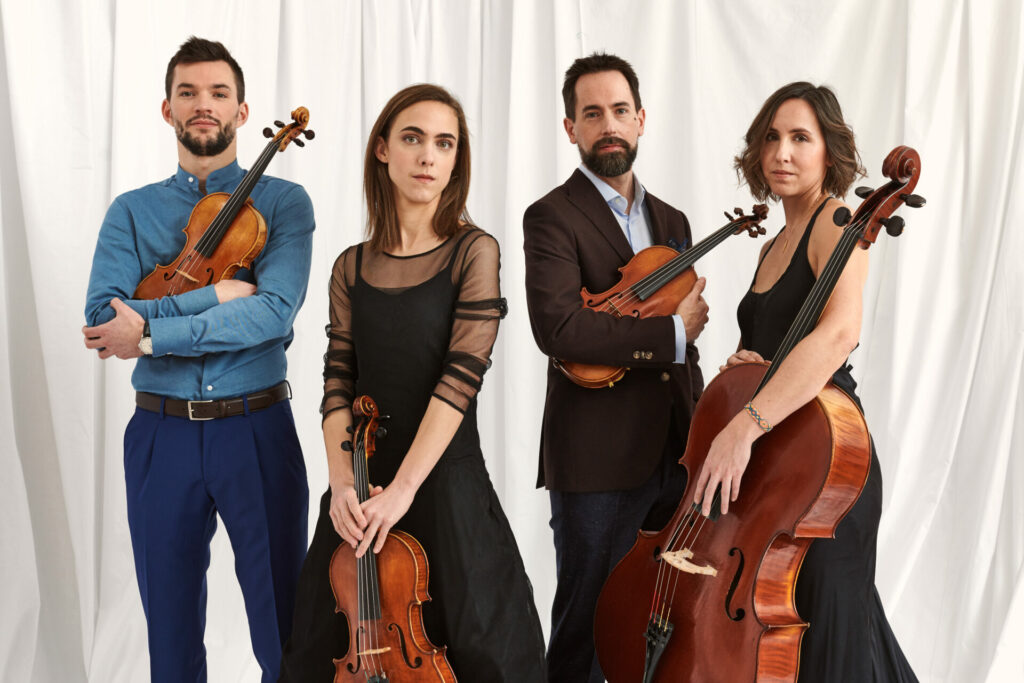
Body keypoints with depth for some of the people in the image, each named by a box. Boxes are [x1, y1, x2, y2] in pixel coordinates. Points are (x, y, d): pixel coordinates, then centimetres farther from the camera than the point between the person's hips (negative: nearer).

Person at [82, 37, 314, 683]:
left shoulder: (284, 202, 1)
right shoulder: (132, 211, 7)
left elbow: (274, 313, -15)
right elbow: (102, 317, -8)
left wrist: (150, 332, -17)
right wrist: (214, 294, -16)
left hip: (259, 430, -2)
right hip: (162, 435, 2)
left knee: (285, 618, 7)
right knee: (171, 623, 14)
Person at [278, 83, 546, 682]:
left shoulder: (474, 251, -5)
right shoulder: (353, 267, 8)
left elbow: (462, 376, -14)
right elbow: (339, 381, 3)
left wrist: (403, 487, -20)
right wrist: (342, 479, -12)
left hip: (447, 482, -4)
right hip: (363, 487, 4)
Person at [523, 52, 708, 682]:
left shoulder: (671, 222, 16)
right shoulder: (552, 218, -6)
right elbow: (557, 327, -23)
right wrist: (668, 332, -17)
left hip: (675, 458, 6)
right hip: (598, 462, -6)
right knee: (586, 632, 4)